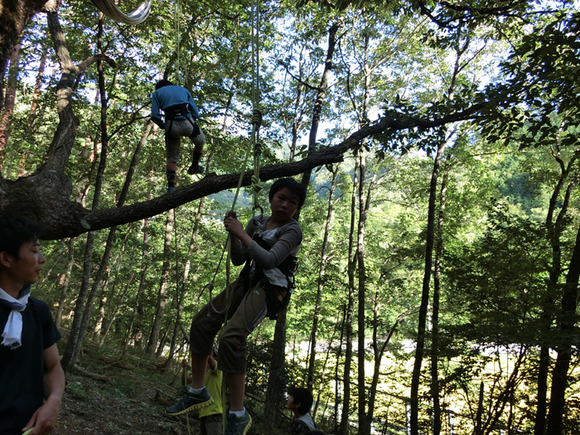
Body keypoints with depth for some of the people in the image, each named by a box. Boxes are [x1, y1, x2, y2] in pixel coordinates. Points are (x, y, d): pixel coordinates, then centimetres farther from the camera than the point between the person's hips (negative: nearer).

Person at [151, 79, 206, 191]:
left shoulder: (157, 93, 18)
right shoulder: (183, 90, 24)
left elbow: (155, 116, 2)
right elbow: (196, 113, 14)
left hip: (171, 126, 0)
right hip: (187, 123, 0)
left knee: (172, 159, 14)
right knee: (200, 142, 32)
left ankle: (171, 185, 6)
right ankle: (194, 167, 43)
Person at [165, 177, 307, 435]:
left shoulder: (292, 230, -8)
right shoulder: (257, 222, 10)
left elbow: (269, 260, -23)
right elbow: (238, 260, 8)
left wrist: (241, 233, -20)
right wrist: (233, 235, -8)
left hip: (270, 288, -7)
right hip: (247, 281, 8)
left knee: (231, 336, -25)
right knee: (202, 322, 1)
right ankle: (197, 392, 15)